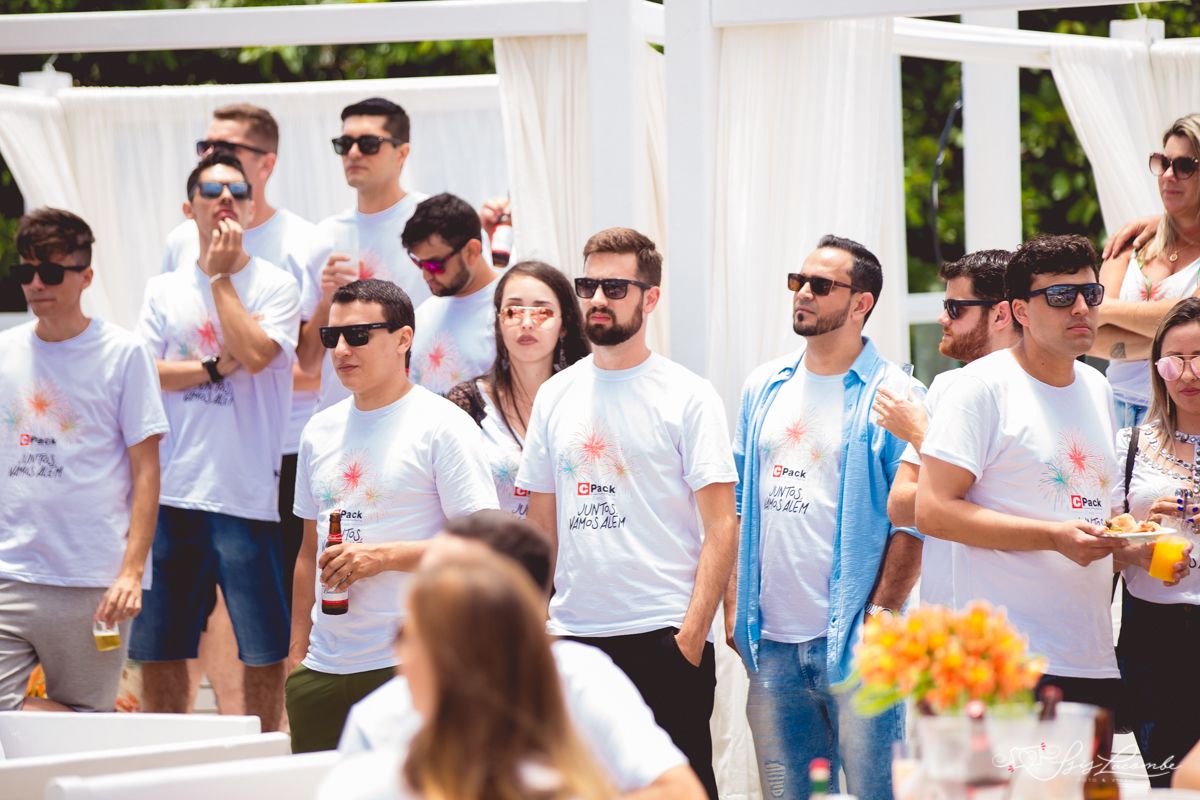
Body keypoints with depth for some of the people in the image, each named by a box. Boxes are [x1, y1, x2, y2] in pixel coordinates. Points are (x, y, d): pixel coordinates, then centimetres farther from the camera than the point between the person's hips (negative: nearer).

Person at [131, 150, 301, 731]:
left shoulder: (275, 286, 2)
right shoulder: (164, 290, 12)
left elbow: (255, 353, -15)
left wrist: (221, 275, -5)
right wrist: (216, 367, -8)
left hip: (246, 493, -3)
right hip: (170, 490, 3)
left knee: (263, 651, -1)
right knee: (157, 649, 7)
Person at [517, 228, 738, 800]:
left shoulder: (688, 397, -2)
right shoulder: (555, 396, 12)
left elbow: (722, 528, -6)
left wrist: (691, 635, -13)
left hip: (663, 639, -4)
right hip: (572, 635, 4)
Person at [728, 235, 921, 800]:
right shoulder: (764, 388, 14)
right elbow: (737, 505, 16)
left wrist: (880, 616, -14)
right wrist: (733, 607, 8)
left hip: (852, 645, -5)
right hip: (770, 645, 5)